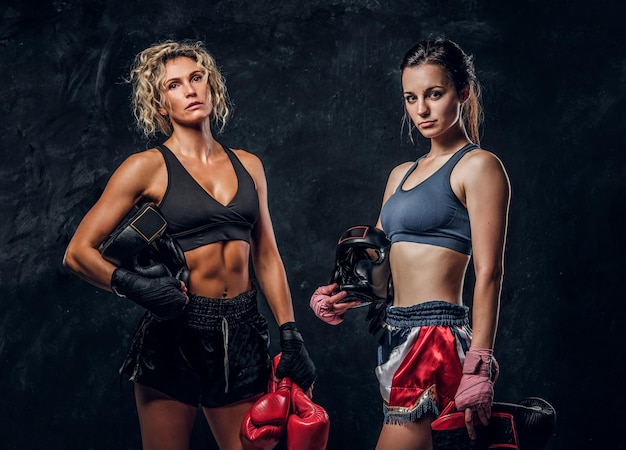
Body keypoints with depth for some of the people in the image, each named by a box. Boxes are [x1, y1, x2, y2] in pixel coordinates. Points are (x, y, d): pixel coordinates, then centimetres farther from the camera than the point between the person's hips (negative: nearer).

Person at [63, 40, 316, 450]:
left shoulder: (248, 166, 10)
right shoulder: (149, 167, -3)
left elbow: (267, 257, 14)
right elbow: (79, 252, -6)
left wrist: (291, 336, 7)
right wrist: (133, 286, -24)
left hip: (242, 335, 4)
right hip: (176, 334, -3)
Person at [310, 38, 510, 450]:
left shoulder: (478, 166, -5)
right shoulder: (402, 175, 19)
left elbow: (489, 274, -12)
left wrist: (478, 367, -18)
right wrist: (335, 299, 1)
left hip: (439, 337, -8)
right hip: (396, 336, 8)